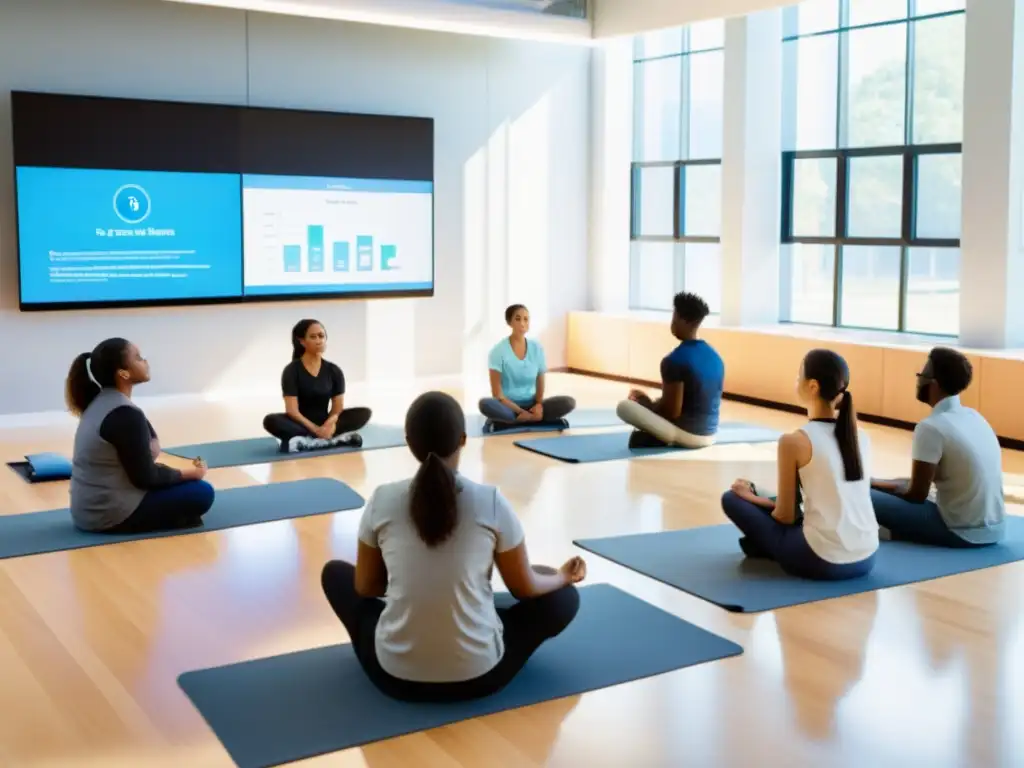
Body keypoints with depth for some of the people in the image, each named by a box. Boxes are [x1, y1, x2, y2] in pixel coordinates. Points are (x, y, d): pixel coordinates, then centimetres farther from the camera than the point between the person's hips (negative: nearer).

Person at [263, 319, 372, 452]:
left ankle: (306, 441, -32)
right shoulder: (292, 371, -9)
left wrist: (329, 424, -24)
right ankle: (335, 439, -40)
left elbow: (337, 408, -2)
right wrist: (316, 429, -27)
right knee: (271, 421, -34)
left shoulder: (334, 371, 2)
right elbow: (292, 410, -15)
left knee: (364, 413, -19)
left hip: (324, 423, 3)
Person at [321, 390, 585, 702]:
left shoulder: (382, 501, -6)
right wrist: (563, 576, 25)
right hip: (477, 675, -1)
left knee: (335, 572, 26)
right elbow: (525, 588, 3)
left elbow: (365, 587, 8)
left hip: (397, 675, 1)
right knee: (563, 597, 24)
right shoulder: (491, 502, -10)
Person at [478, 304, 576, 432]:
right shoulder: (499, 350, -9)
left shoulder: (537, 348, 3)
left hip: (530, 404, 5)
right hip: (508, 406, -4)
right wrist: (520, 412, -21)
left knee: (568, 403, -20)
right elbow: (497, 394, -11)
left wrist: (539, 405, -13)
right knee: (486, 404, -36)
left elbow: (540, 383, 8)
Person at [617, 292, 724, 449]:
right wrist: (655, 403, 22)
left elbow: (672, 412, -19)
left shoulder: (675, 360, -18)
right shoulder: (715, 356, 7)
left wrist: (646, 403, 2)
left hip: (685, 434, -8)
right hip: (710, 434, 8)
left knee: (624, 407, -5)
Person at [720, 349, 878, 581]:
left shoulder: (794, 441, -12)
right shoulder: (861, 437, 7)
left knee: (732, 498, 9)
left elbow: (785, 516, -5)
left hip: (821, 561, -7)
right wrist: (762, 499, 25)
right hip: (866, 558, 7)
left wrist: (755, 500, 18)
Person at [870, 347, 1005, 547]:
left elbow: (916, 495, -12)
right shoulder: (974, 416, 8)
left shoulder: (931, 427, -18)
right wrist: (889, 484, 20)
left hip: (962, 532, -9)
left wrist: (876, 485, 4)